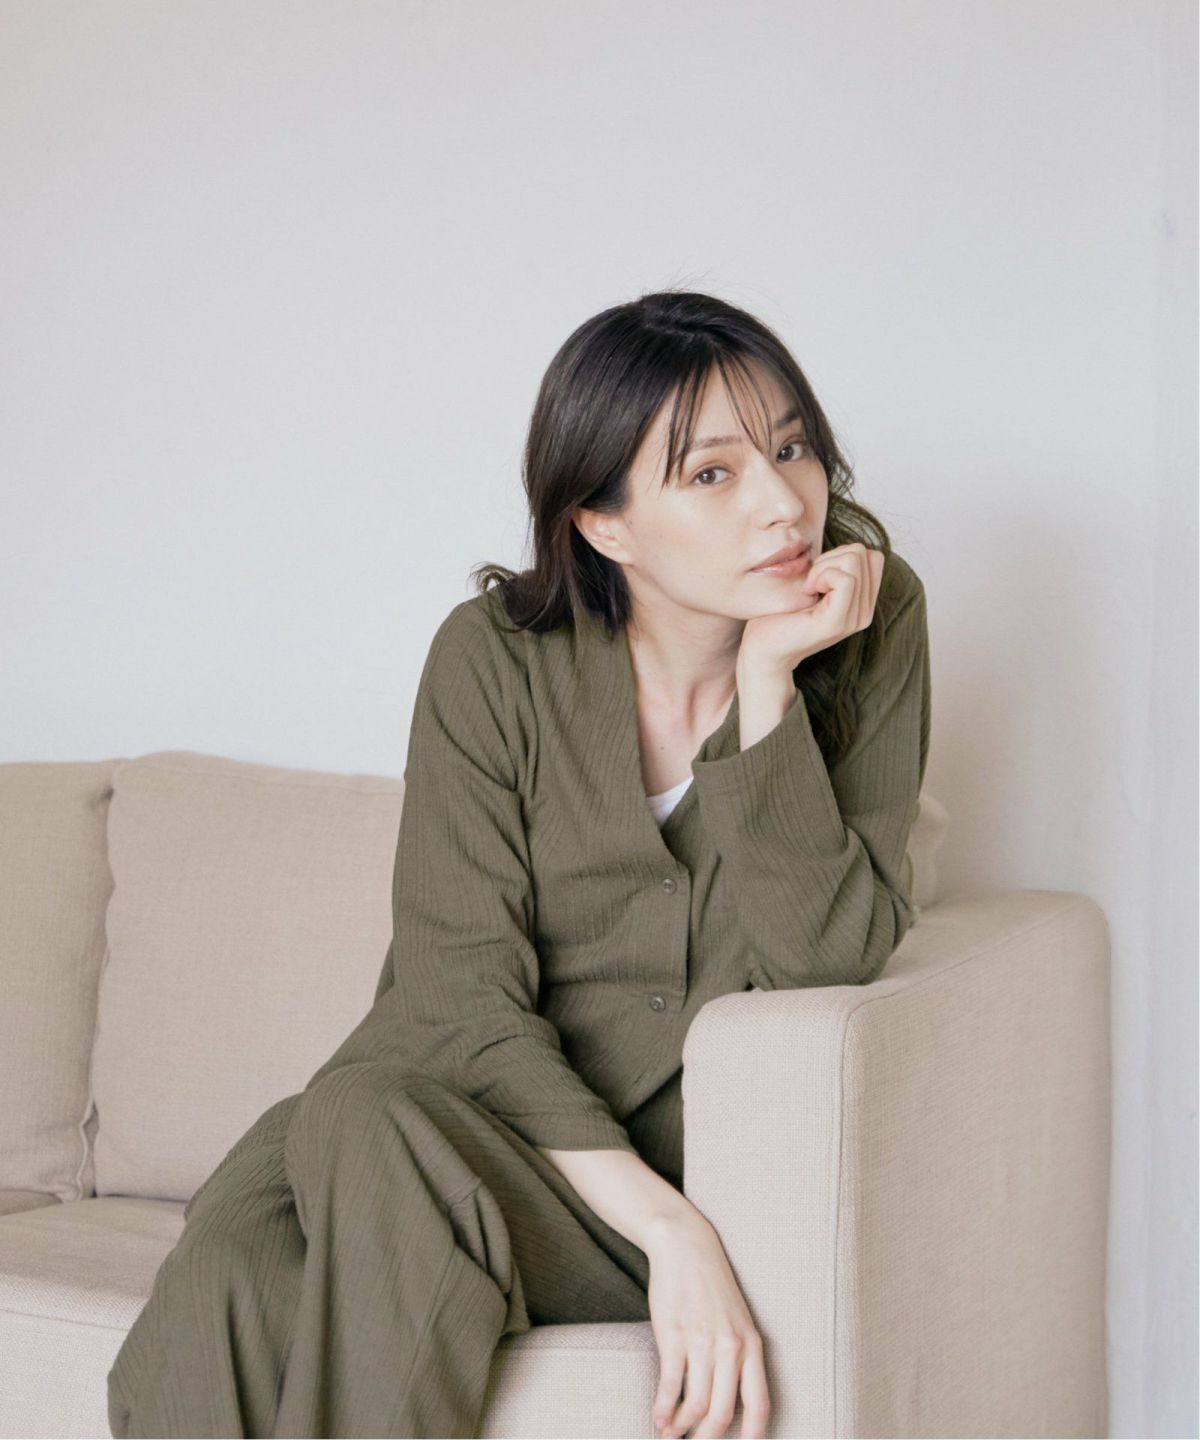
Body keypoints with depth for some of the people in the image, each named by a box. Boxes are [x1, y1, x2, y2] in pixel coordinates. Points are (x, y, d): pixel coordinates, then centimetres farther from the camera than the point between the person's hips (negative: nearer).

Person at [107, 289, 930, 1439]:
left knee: (372, 1136, -32)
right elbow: (462, 995, -14)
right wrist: (665, 1229, -27)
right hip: (486, 1104, 0)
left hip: (694, 1142, 0)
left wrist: (769, 677, -22)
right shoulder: (496, 661, -9)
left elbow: (825, 959, -12)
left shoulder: (870, 625, -5)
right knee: (225, 1284, -33)